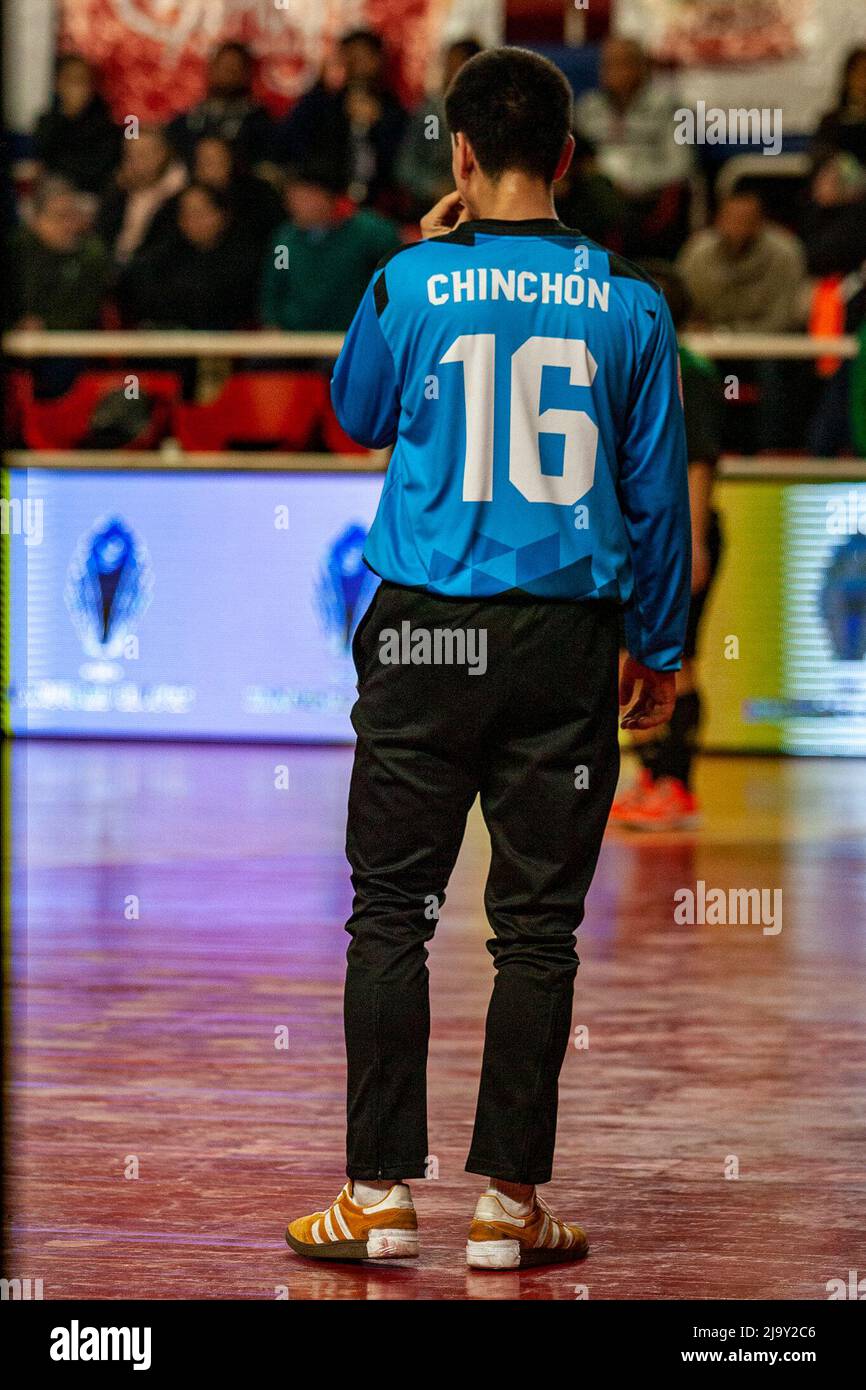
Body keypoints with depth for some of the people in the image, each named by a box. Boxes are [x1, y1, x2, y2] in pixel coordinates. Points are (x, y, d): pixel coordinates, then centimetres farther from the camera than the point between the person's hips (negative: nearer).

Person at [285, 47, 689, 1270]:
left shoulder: (411, 285, -4)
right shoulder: (628, 305, 0)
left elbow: (358, 417, 16)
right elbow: (656, 489, 5)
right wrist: (659, 648, 15)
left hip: (425, 637, -1)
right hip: (565, 643, 1)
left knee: (391, 913, 6)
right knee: (537, 927, 5)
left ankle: (380, 1193, 5)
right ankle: (508, 1201, 6)